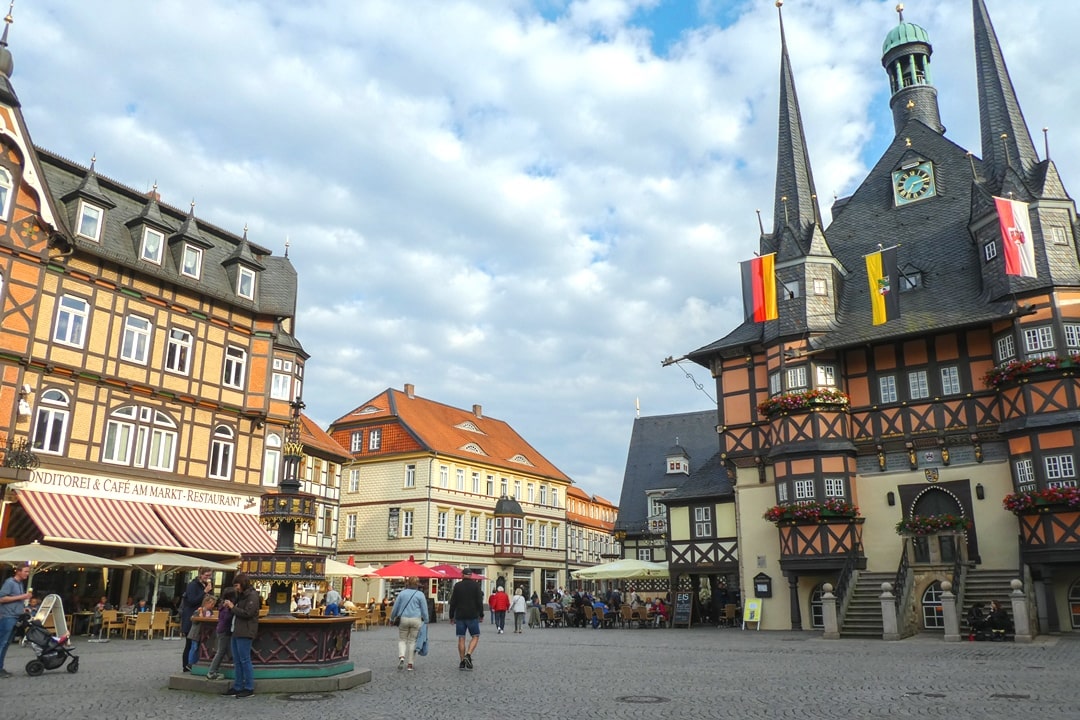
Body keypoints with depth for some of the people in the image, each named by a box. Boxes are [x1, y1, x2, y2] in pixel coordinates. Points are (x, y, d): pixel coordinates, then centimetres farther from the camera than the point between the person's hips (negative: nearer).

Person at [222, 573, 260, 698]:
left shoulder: (252, 596, -11)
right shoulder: (242, 595, 19)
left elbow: (247, 613, -18)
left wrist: (233, 607, -10)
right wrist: (230, 606, 6)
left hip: (245, 633, -9)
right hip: (236, 631, 9)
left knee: (245, 660, -6)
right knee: (237, 661, 11)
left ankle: (249, 688, -1)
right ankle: (237, 687, 17)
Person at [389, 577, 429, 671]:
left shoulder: (402, 593, 4)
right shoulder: (420, 595, -1)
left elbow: (395, 607, 9)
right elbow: (424, 610, 0)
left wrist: (392, 618, 21)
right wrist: (426, 621, 9)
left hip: (403, 619, 1)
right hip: (416, 620, -1)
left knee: (402, 639, 12)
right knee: (412, 641, 8)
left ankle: (401, 657, -13)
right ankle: (410, 664, 9)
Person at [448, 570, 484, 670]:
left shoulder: (457, 586, 3)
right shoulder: (476, 585, -1)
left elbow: (453, 603, 3)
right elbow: (479, 602, -4)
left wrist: (451, 616, 11)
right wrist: (481, 615, 3)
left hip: (460, 616, 2)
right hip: (472, 616, -2)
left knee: (461, 638, 6)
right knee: (475, 636, 7)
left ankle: (462, 662, 6)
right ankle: (468, 655, -14)